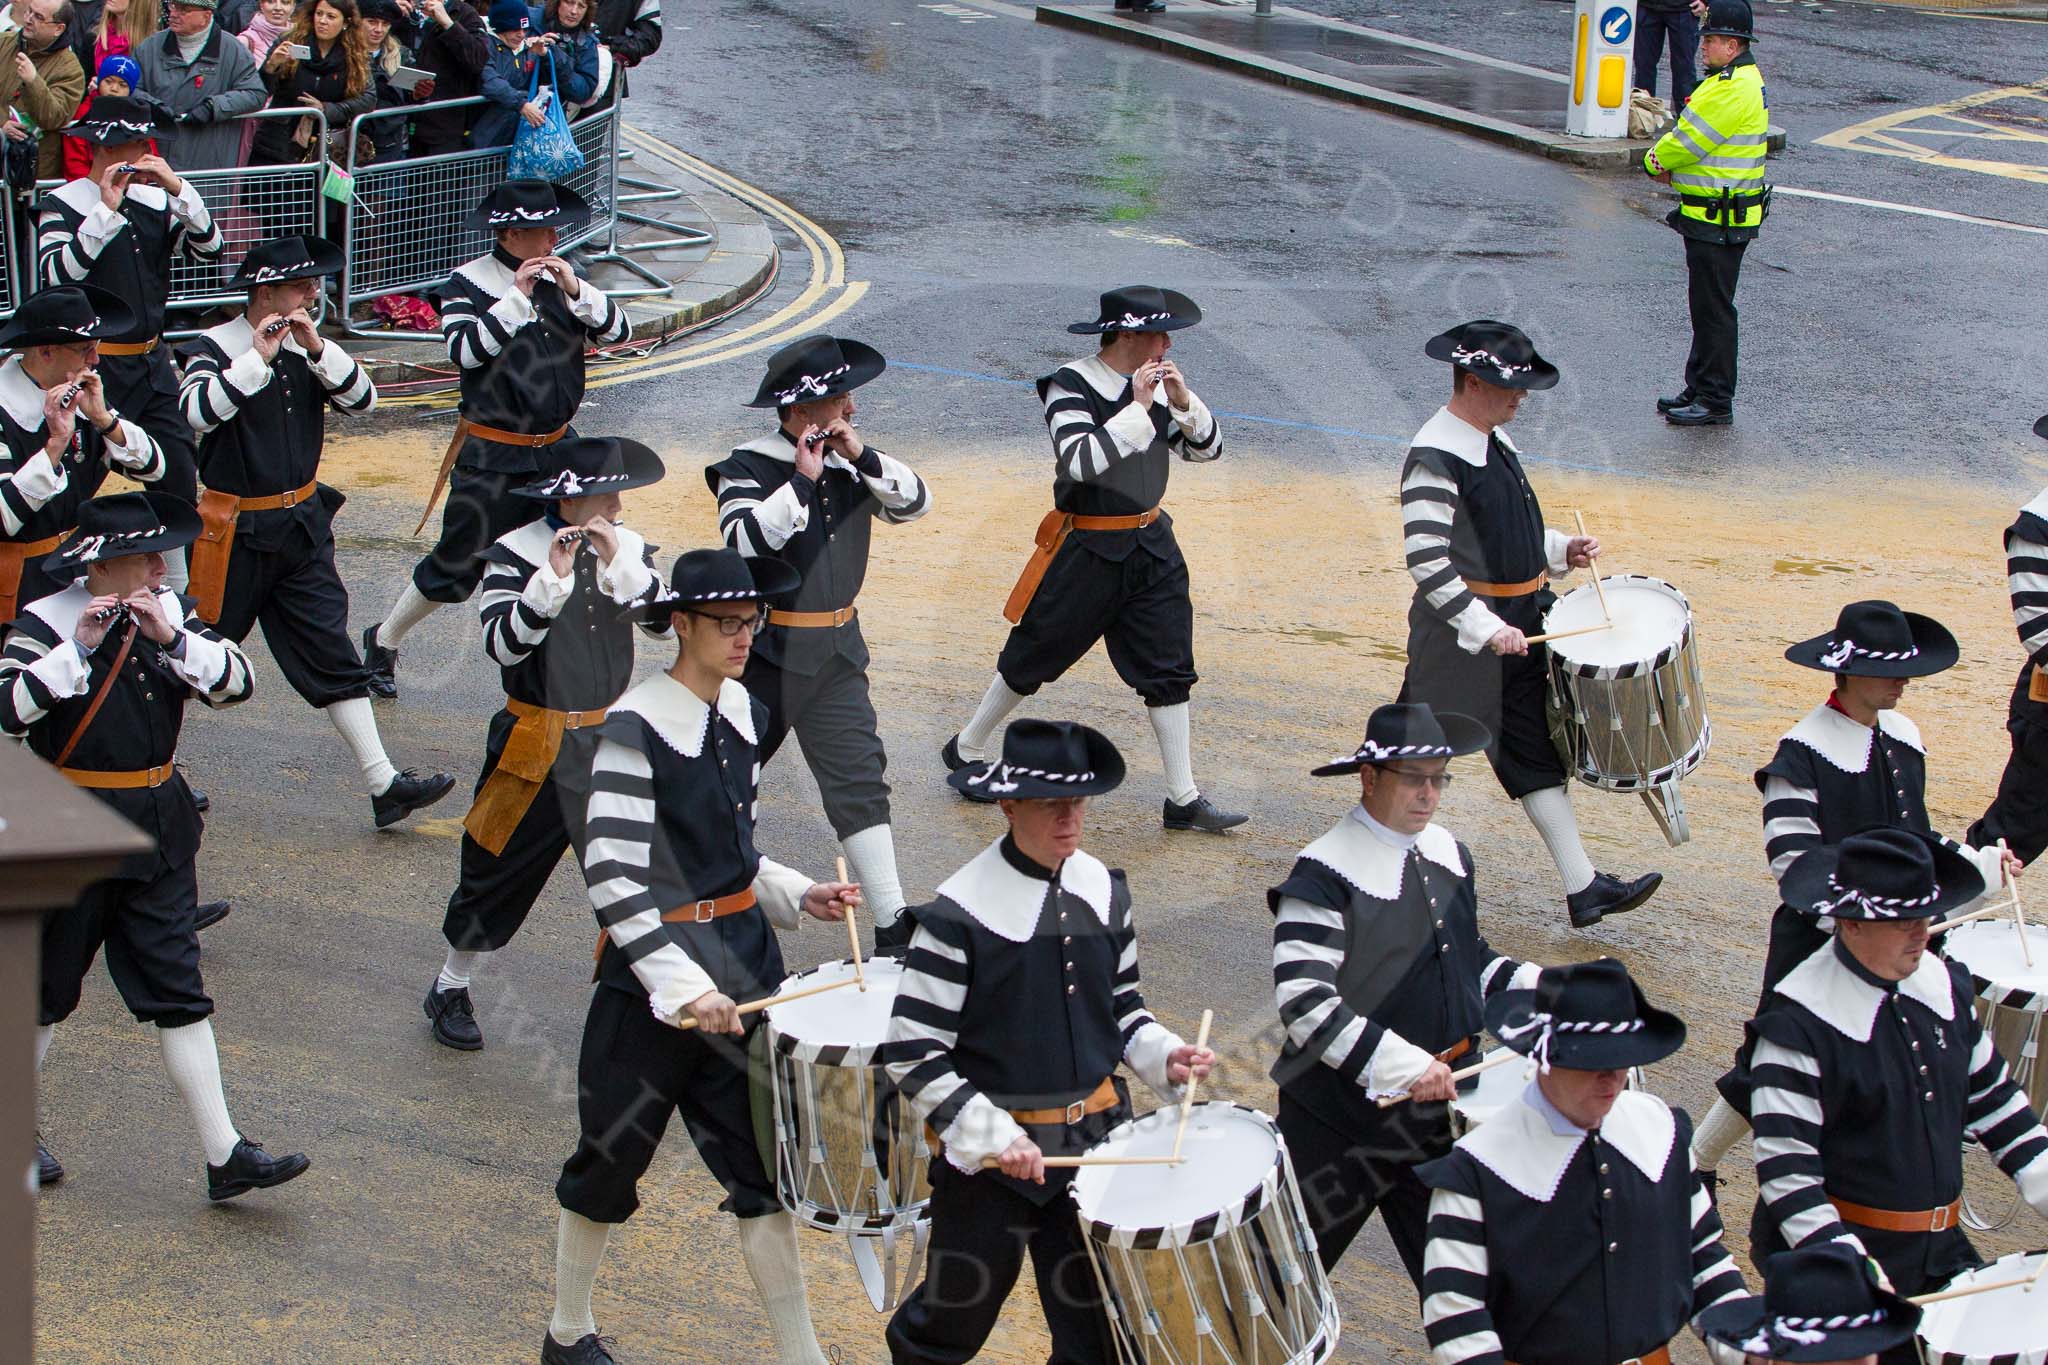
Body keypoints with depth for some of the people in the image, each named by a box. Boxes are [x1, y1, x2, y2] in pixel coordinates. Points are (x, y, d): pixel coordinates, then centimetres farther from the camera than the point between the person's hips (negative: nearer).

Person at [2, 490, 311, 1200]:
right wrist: (79, 648, -30)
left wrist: (171, 635, -19)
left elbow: (235, 682, -6)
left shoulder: (170, 612, 5)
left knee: (176, 987, 3)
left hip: (159, 824, 5)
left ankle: (225, 1154, 1)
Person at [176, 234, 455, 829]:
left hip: (302, 525, 5)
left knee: (331, 653, 2)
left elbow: (360, 398, -4)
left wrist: (317, 349, -18)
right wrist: (258, 358, -31)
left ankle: (383, 784, -2)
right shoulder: (215, 349, -13)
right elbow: (196, 413, -30)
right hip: (236, 531, -5)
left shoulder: (306, 347, 5)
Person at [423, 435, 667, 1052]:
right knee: (500, 872, 10)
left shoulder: (629, 547, 2)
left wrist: (618, 562, -21)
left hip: (613, 740, 3)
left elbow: (664, 622, -10)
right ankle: (450, 990, 30)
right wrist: (552, 580, -32)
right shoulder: (515, 553, -11)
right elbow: (503, 645, -22)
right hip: (536, 747, -3)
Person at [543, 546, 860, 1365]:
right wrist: (683, 987, -26)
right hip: (653, 969, -6)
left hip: (744, 958, 6)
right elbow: (613, 879, -21)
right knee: (612, 1158, 10)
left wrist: (796, 896, 3)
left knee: (760, 1161, 6)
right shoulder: (635, 729, -18)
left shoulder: (740, 711, 5)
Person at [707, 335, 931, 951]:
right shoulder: (749, 468, -12)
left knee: (860, 778, -1)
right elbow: (745, 542, -27)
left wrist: (862, 457, -16)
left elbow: (914, 502, -4)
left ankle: (892, 922, -2)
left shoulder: (849, 464, 4)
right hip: (762, 652, -4)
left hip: (837, 651, 4)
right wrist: (801, 481, -28)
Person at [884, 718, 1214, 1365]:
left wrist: (1164, 1056, -4)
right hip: (988, 1152, -5)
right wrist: (989, 1136, -23)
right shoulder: (960, 912, -17)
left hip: (1094, 1135, 5)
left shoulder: (1104, 890, 2)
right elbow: (911, 1053, -15)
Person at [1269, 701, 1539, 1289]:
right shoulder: (1325, 876, -18)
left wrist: (1537, 986, 2)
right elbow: (1303, 1001, -26)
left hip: (1438, 1107, 6)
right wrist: (1403, 1066, -30)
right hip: (1345, 1111, -6)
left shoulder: (1447, 853, 6)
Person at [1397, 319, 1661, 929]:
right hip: (1462, 635, -9)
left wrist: (1562, 550, 6)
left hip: (1520, 626, 9)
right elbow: (1426, 562, -25)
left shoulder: (1496, 441, 9)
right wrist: (1486, 630, -27)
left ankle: (1582, 887, 11)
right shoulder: (1434, 460, -21)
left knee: (1536, 753, 9)